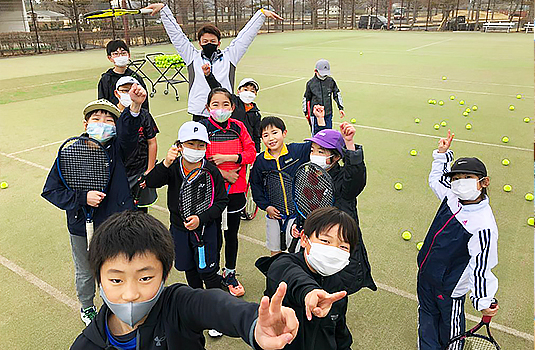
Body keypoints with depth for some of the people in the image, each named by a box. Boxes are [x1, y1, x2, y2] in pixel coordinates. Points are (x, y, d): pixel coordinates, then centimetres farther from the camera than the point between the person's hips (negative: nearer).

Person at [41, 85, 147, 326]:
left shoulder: (117, 148, -11)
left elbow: (128, 131, -34)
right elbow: (51, 191, -9)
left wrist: (135, 106, -54)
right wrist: (83, 198, -24)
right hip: (82, 227, 0)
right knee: (85, 273, 22)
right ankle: (87, 308, 52)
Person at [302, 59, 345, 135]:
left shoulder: (331, 81, 0)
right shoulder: (311, 83, -5)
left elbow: (337, 94, 9)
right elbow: (306, 98, 4)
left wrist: (341, 108, 5)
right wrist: (306, 112, 7)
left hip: (328, 114, 2)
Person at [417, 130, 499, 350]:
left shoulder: (484, 226, -30)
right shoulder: (451, 197, -9)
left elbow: (480, 267, -26)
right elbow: (435, 178, 14)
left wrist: (482, 302, -20)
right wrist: (442, 155, 6)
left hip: (450, 288, -7)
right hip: (426, 274, 7)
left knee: (450, 329, 18)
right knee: (427, 317, 25)